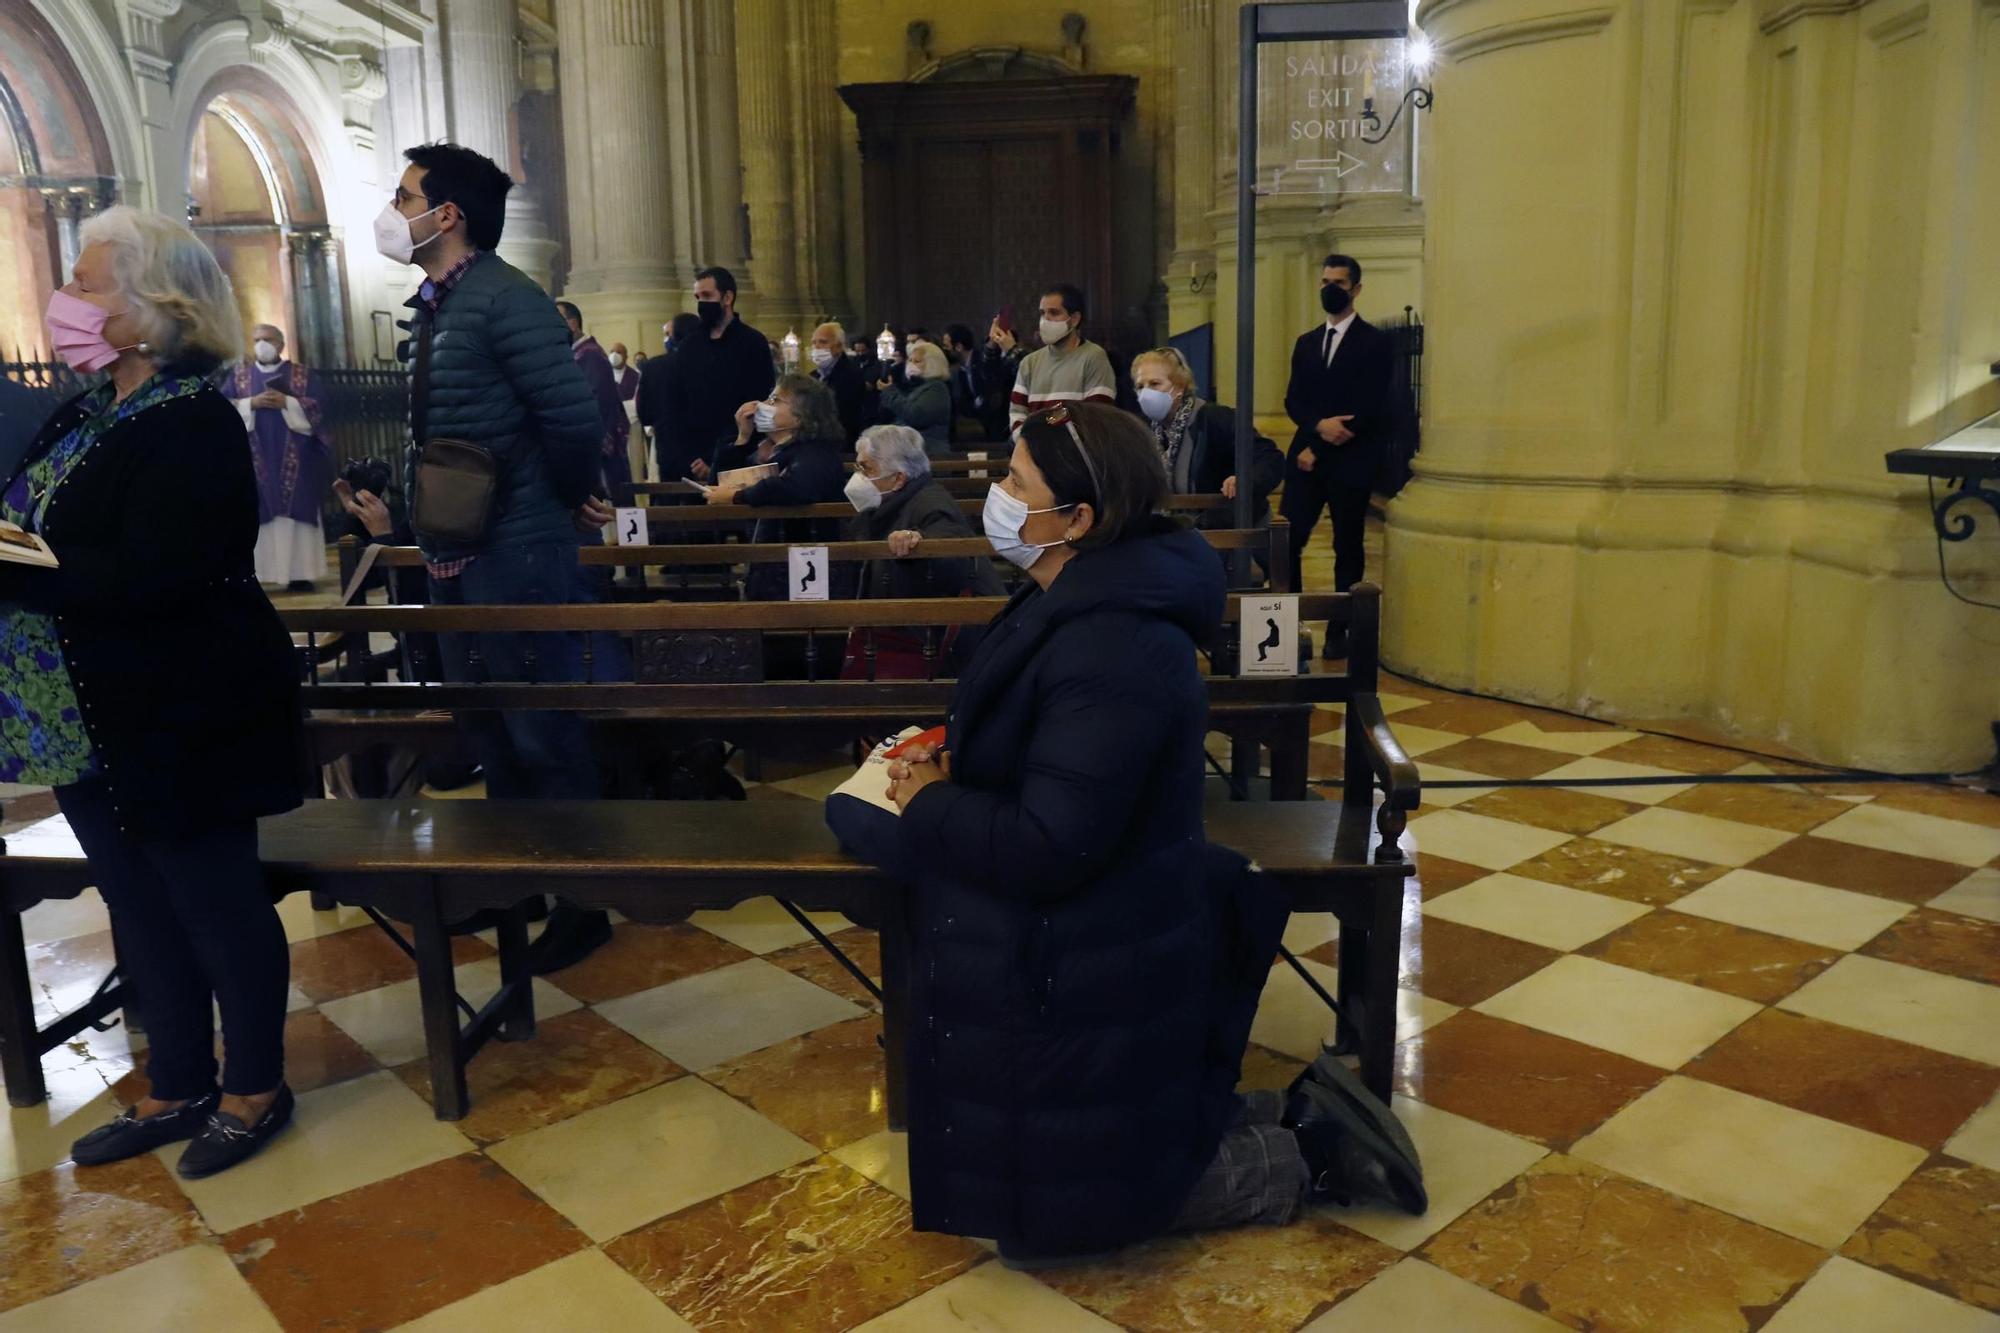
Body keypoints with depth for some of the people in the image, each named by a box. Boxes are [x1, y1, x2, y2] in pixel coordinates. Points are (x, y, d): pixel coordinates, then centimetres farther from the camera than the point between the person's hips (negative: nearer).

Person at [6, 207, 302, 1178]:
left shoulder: (191, 426, -18)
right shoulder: (89, 408, 11)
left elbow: (141, 579, -26)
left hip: (179, 716, -9)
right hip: (95, 713, 9)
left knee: (215, 900, 6)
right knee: (140, 905, 17)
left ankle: (255, 1090, 24)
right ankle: (178, 1089, 33)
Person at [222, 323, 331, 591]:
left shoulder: (301, 375, 10)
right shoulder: (239, 375, 12)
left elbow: (315, 409, 0)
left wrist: (286, 402, -14)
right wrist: (251, 403, -12)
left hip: (292, 457, -1)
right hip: (255, 457, 1)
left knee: (294, 512, -4)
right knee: (256, 513, -6)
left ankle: (298, 574, -4)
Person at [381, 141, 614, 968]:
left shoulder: (504, 298, -15)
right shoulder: (433, 305, 14)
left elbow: (573, 416, -22)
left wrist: (572, 502, -7)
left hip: (514, 551, -10)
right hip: (454, 550, 10)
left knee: (543, 731, -1)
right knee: (486, 729, 18)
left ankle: (580, 897, 13)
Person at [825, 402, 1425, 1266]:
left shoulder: (1109, 648, -29)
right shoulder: (1088, 603, 4)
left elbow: (1046, 847, -31)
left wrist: (930, 804, -15)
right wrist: (954, 761, 1)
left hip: (1085, 982, -10)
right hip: (1076, 954, 10)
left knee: (1047, 1218, 7)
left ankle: (1300, 1161, 12)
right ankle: (1299, 1122, 23)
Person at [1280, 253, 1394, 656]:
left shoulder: (1375, 343, 0)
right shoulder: (1306, 343, 17)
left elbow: (1371, 410, -9)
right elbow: (1293, 401, 10)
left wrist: (1318, 449, -10)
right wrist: (1319, 424, -13)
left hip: (1350, 462, -4)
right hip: (1306, 458, 4)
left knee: (1347, 550, 2)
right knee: (1286, 543, -5)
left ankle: (1339, 633, 9)